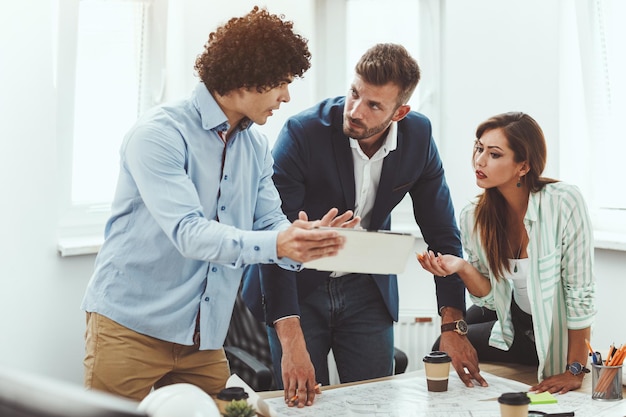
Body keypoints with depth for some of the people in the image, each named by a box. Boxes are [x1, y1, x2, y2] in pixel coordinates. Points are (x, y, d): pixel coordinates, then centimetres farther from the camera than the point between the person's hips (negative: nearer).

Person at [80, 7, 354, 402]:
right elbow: (188, 233, -25)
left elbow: (271, 224, 4)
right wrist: (276, 244, -37)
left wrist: (302, 239, -20)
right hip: (131, 328, -6)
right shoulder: (160, 133, -15)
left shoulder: (257, 148, 10)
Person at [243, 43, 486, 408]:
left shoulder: (418, 136, -11)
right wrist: (292, 342, -35)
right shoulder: (302, 133, -24)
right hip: (298, 285, -3)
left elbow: (442, 231, -2)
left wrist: (453, 326, -8)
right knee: (302, 403, 3)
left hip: (367, 290, 3)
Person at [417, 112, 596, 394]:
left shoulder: (564, 203, -28)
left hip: (554, 333, -5)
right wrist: (463, 268, -27)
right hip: (511, 320, 5)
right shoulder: (473, 218, -13)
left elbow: (580, 291, -23)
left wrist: (575, 371, -20)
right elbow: (491, 297, -6)